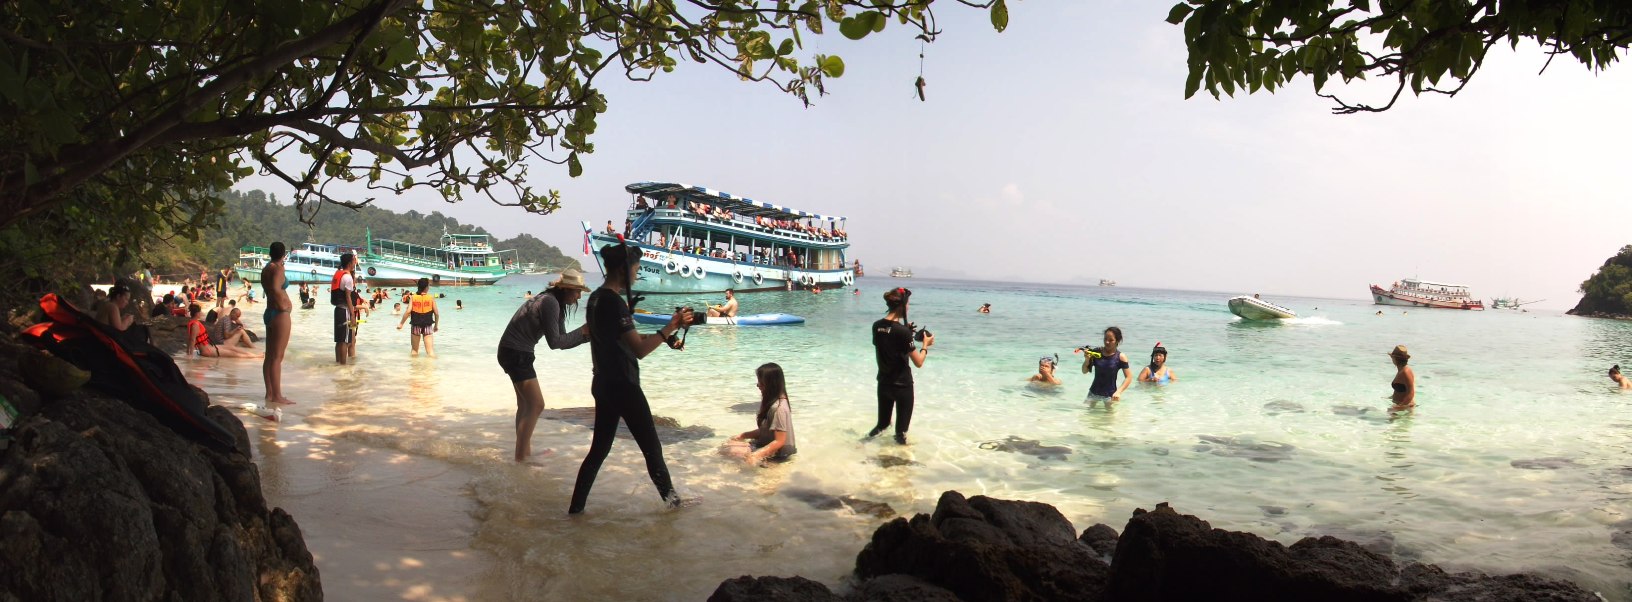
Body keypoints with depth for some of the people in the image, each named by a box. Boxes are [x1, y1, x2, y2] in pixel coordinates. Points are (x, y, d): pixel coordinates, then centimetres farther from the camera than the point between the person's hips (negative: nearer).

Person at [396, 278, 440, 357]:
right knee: (430, 350, -3)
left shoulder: (413, 297, -3)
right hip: (428, 326, -1)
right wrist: (436, 325, 11)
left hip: (416, 326, 1)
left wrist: (401, 323, -1)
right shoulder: (431, 298, -4)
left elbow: (408, 312, -11)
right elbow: (436, 313, -3)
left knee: (414, 350, 15)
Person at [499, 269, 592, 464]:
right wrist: (583, 331, -14)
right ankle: (521, 456, -1)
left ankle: (524, 451, 28)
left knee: (525, 403, 18)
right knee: (536, 404, -7)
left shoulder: (554, 303, 9)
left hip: (516, 353, 10)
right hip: (516, 354, -10)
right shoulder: (550, 303, -21)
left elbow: (562, 341, 9)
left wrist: (589, 334, 0)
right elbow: (555, 342, -21)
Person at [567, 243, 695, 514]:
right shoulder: (614, 302, -20)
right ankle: (672, 499, 18)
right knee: (652, 448, 6)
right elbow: (640, 349, -24)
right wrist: (671, 326, -20)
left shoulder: (596, 298, 9)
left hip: (604, 385, 9)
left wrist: (665, 337, 12)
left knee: (599, 448, 15)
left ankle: (576, 506, 17)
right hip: (622, 387, -9)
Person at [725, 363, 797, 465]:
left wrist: (757, 455, -28)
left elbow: (779, 441, -24)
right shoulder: (771, 402, 7)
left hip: (777, 454, -10)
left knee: (731, 450, -17)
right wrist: (742, 436, 10)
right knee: (729, 443, 6)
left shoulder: (778, 408, -24)